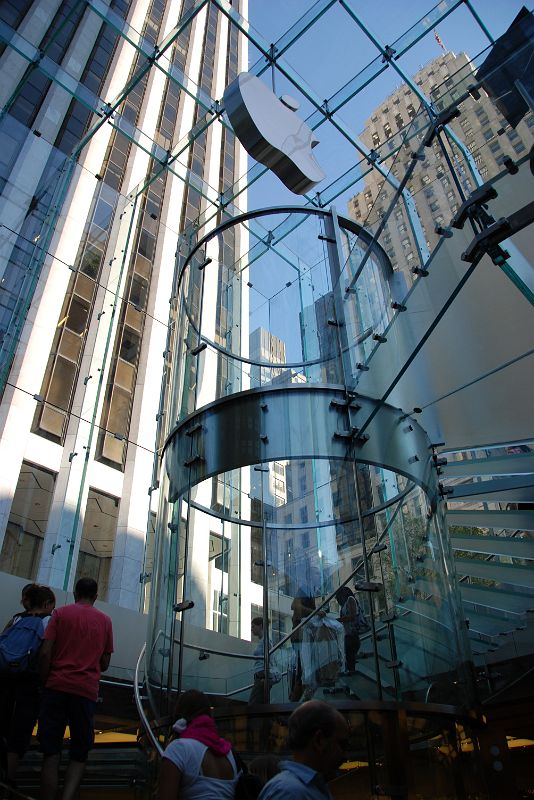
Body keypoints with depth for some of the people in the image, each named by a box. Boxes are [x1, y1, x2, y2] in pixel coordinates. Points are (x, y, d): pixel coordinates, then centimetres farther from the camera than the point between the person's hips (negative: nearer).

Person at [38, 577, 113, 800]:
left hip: (57, 687, -1)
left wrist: (45, 680, 8)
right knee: (79, 755, 9)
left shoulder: (60, 613, 5)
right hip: (87, 691, 1)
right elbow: (105, 663, 11)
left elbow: (45, 653, -4)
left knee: (51, 754, 6)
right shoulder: (105, 620, 10)